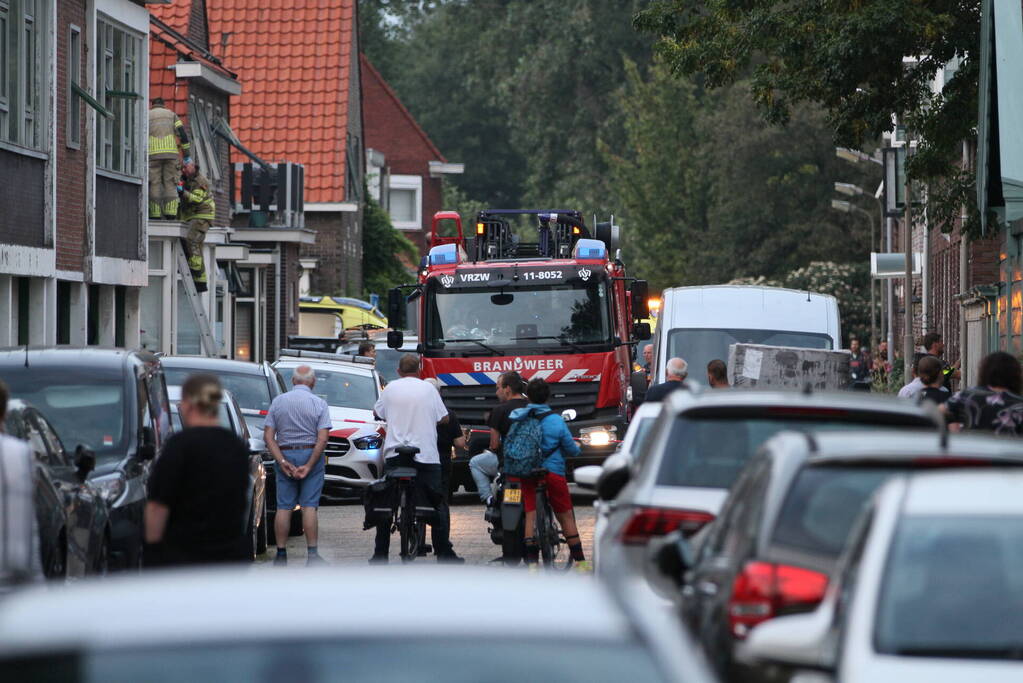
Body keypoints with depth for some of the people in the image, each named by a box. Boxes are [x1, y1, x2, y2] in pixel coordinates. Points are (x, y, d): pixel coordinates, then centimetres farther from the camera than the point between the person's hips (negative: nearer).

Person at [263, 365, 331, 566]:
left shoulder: (278, 402, 4)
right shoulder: (319, 404, -4)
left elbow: (268, 436, -4)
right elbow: (322, 439, -13)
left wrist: (283, 462, -9)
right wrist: (309, 466, -12)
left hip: (285, 456, 2)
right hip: (311, 456, -2)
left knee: (283, 507, 5)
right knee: (309, 507, -2)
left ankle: (281, 554, 4)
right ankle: (312, 554, -4)